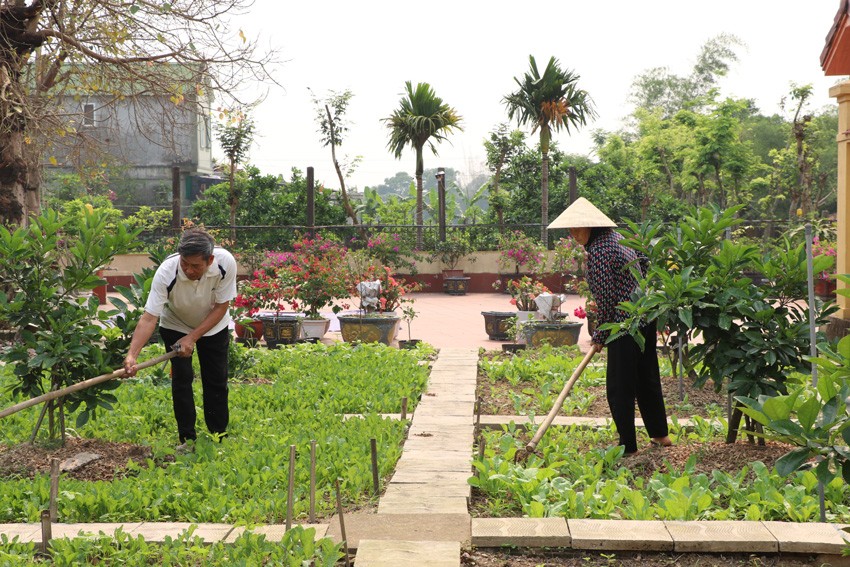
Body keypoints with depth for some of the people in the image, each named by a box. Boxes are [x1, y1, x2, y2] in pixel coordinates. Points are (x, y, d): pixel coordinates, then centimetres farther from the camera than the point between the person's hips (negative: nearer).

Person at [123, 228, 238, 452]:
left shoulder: (225, 262, -34)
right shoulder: (166, 272, -37)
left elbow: (221, 306, -21)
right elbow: (149, 317, -37)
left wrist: (193, 337, -26)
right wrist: (132, 354, -50)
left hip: (213, 325, 1)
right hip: (175, 326, -1)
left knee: (217, 381, 2)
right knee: (181, 379, -8)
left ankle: (219, 437, 15)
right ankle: (187, 439, 4)